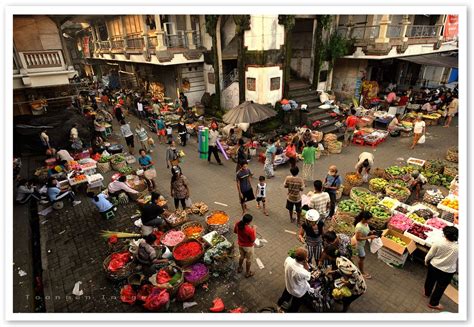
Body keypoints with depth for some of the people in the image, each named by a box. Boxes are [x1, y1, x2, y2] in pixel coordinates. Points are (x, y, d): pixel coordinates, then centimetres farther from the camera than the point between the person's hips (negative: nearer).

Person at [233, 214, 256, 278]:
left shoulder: (237, 224, -21)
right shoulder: (250, 230, -39)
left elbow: (235, 231, -1)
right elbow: (253, 240, -22)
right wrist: (254, 229, -15)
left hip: (240, 244, 6)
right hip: (248, 246, -5)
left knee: (242, 256, 32)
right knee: (249, 259, 22)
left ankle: (240, 268, 54)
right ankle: (247, 273, 44)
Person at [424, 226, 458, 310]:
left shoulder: (438, 243, -24)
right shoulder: (458, 248, -24)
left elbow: (430, 254, -10)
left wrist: (426, 261, 9)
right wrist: (457, 269, 12)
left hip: (434, 266, 1)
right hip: (447, 272, -1)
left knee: (430, 280, 27)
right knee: (440, 287, 18)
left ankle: (427, 293, 51)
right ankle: (433, 303, 32)